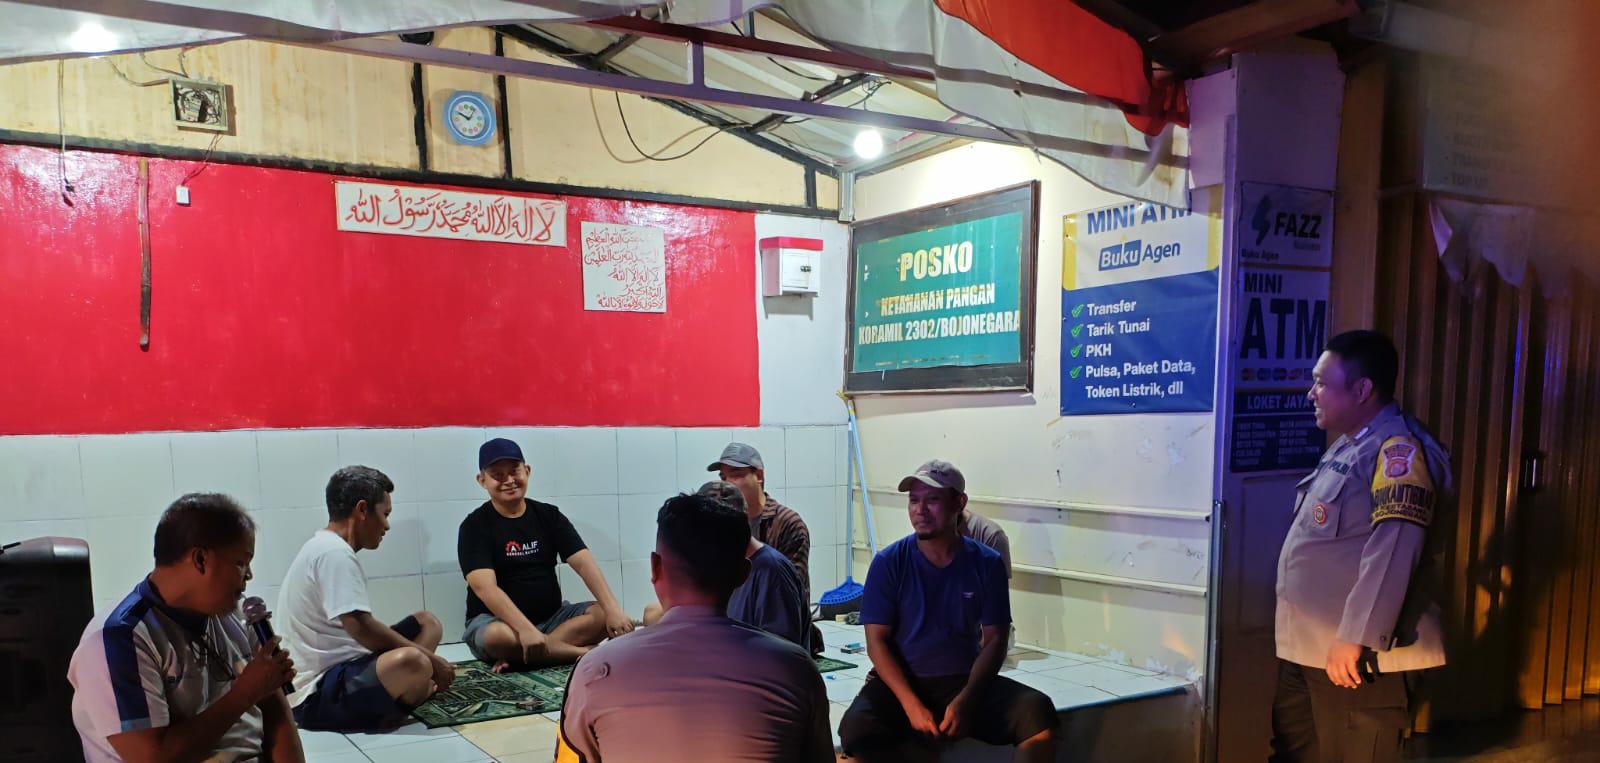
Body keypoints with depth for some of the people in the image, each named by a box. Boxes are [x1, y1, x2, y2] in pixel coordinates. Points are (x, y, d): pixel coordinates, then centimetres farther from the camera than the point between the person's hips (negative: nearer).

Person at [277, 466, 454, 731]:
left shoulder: (324, 547, 16)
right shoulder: (335, 552, -16)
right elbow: (361, 628, -24)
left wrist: (427, 658, 10)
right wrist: (431, 660, -15)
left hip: (338, 670, 11)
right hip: (317, 695, -11)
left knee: (428, 623, 12)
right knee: (413, 662, -35)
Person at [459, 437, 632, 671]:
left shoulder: (549, 516, 5)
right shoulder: (475, 526, -7)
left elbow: (584, 563, -7)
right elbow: (485, 588, -22)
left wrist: (613, 609, -23)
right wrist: (526, 629, -36)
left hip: (552, 616, 5)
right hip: (498, 621, -4)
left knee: (606, 615, -17)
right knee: (495, 637, -37)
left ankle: (520, 656, -25)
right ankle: (588, 652, -26)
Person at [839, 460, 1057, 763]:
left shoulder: (986, 563, 0)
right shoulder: (889, 562, -4)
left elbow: (994, 640, -1)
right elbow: (877, 640, -5)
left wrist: (966, 699, -18)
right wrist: (912, 705, -19)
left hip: (966, 681, 2)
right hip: (901, 682, -1)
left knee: (1038, 711, -25)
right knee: (856, 729, -32)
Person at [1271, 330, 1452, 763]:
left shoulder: (1398, 449, -16)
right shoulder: (1347, 446, 16)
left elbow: (1393, 553, -25)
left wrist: (1355, 638, -26)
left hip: (1361, 655, -10)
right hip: (1307, 649, 10)